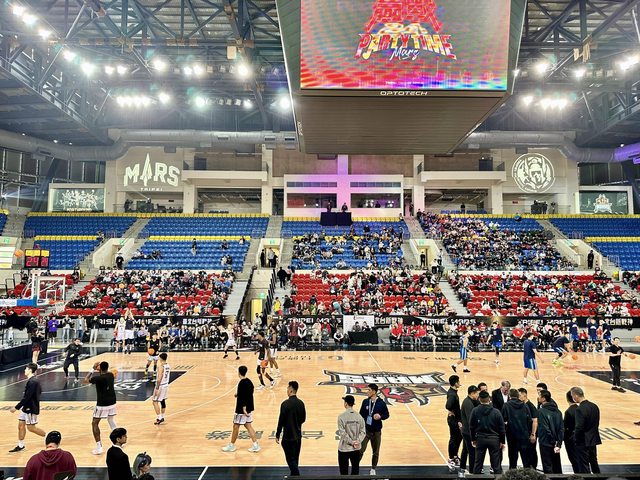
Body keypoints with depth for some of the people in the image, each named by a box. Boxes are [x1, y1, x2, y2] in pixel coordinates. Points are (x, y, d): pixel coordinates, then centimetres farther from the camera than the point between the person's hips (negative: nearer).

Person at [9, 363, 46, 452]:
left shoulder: (32, 382, -24)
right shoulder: (33, 380, 8)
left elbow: (26, 397, -26)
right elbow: (39, 391, 19)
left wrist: (16, 408, -22)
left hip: (31, 409, -10)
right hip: (26, 407, 10)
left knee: (31, 428, -1)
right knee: (21, 425, 12)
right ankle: (20, 446, 23)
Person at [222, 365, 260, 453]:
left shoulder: (241, 383, -20)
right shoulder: (249, 381, 5)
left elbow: (243, 397, -24)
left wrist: (244, 409, -24)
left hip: (242, 409, -8)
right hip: (249, 408, 8)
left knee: (236, 426, 7)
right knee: (248, 425, 12)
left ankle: (231, 445, 21)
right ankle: (255, 445, 9)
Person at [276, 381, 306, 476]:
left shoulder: (285, 404, -18)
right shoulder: (301, 403, 0)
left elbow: (281, 420, -15)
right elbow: (303, 419, 9)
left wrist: (277, 435, -6)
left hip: (288, 437, -6)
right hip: (298, 435, 7)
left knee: (291, 459, 2)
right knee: (295, 459, 19)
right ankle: (293, 476, 31)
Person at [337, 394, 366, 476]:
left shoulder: (341, 416, -12)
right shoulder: (359, 416, -1)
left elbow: (342, 433, -15)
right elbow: (363, 431, -3)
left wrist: (351, 442, -12)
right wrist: (358, 441, -9)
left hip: (344, 448, -4)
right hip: (356, 448, 4)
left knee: (344, 471, 8)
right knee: (355, 470, 15)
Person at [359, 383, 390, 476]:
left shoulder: (381, 403, -10)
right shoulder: (365, 402, -3)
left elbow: (387, 415, 0)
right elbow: (361, 415, 4)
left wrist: (380, 416, -20)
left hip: (376, 431, -1)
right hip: (365, 430, 1)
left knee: (375, 452, 11)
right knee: (360, 450, -5)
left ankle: (373, 469, 29)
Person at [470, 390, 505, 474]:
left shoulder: (475, 411, -7)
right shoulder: (496, 412, -9)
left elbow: (471, 426, -1)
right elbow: (501, 428, -4)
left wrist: (473, 439, 10)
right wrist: (502, 441, 7)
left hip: (480, 439, 1)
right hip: (494, 439, -1)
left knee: (478, 462, 12)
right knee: (496, 464, 9)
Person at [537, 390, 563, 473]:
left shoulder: (541, 411, -16)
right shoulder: (557, 411, 4)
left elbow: (544, 429, -20)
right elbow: (561, 428, 0)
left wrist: (553, 441, -11)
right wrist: (559, 443, -2)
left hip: (546, 443, -6)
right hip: (556, 444, 6)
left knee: (547, 467, 2)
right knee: (557, 467, 18)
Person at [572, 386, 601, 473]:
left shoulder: (580, 409, -23)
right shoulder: (594, 406, 2)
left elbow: (579, 427, -23)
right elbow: (597, 423, 10)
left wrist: (575, 437, -7)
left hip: (583, 442, -8)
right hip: (593, 440, 8)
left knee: (584, 467, 4)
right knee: (594, 463, 23)